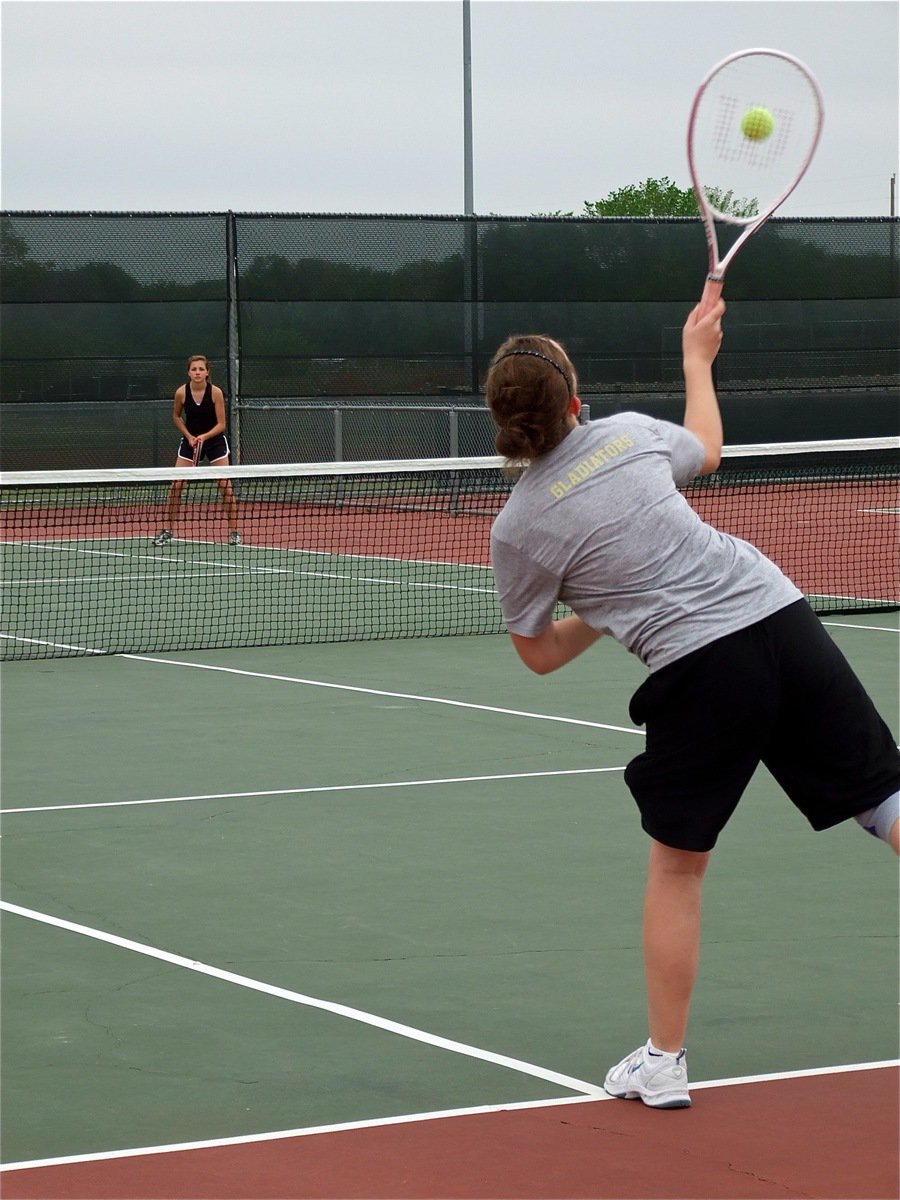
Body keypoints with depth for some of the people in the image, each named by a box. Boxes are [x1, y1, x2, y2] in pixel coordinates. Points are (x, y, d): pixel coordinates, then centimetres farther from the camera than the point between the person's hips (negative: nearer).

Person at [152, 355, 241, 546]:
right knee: (176, 484, -6)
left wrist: (204, 437, -28)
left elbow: (221, 424, -14)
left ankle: (233, 531, 2)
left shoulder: (215, 392, -19)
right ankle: (167, 531, 2)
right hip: (190, 440, 1)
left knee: (225, 485, -7)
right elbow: (176, 416, 4)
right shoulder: (181, 392, -15)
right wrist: (188, 436, -7)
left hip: (214, 439, -1)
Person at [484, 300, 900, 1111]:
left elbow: (540, 654, 12)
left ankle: (663, 1063, 20)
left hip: (699, 668, -3)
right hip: (783, 617, 3)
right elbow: (706, 447, 32)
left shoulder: (516, 529, 0)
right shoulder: (629, 432, 8)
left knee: (677, 864, 13)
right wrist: (698, 357, 47)